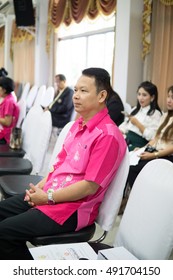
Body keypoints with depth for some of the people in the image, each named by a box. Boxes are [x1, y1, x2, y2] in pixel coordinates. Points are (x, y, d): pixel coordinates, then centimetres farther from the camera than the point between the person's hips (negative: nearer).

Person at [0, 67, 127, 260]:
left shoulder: (107, 135, -20)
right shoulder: (78, 124, 8)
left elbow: (89, 187, -21)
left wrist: (48, 197, -14)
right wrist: (41, 186, 0)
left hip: (73, 208, -9)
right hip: (49, 194, 9)